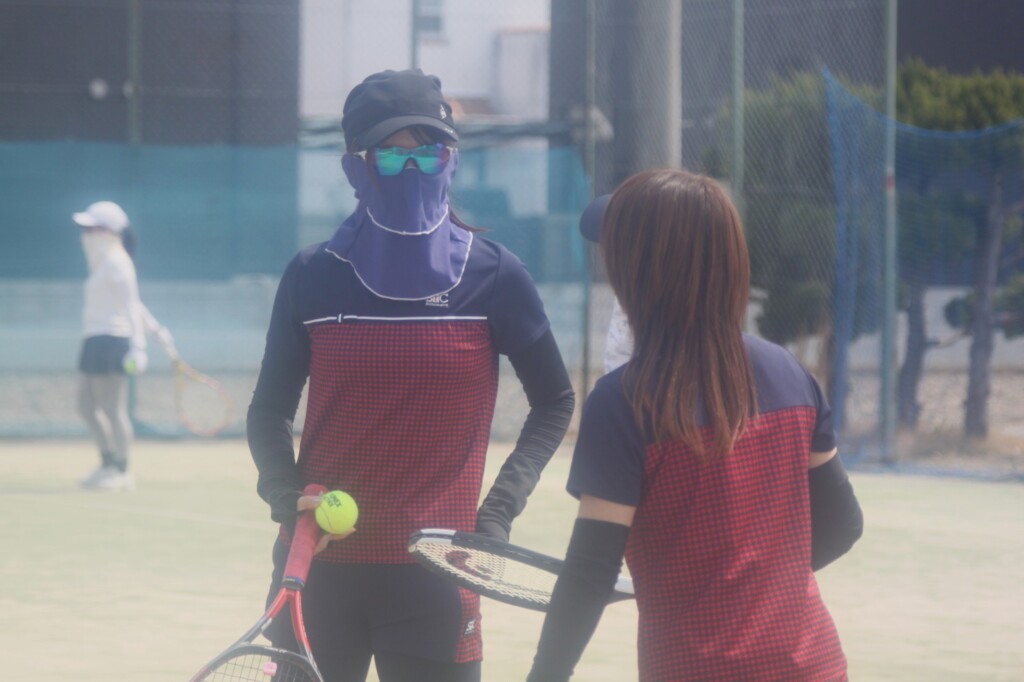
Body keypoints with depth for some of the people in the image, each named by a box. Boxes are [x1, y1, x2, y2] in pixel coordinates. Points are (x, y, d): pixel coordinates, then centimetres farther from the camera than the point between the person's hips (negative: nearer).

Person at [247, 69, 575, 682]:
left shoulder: (494, 277, 0)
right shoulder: (312, 277, 3)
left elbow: (554, 402, 9)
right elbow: (271, 409, 11)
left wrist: (498, 511, -2)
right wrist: (288, 495, -8)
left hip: (434, 573, -1)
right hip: (320, 567, 2)